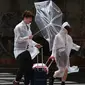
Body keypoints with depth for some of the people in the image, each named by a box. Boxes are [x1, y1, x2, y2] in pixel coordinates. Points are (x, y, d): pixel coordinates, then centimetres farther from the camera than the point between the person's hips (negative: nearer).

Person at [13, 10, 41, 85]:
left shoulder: (28, 26, 15)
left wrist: (35, 44, 8)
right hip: (20, 50, -8)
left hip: (27, 50, 8)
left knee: (29, 69, 3)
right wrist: (27, 37, -27)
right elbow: (18, 39, -17)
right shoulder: (18, 27, -11)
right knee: (22, 68, -10)